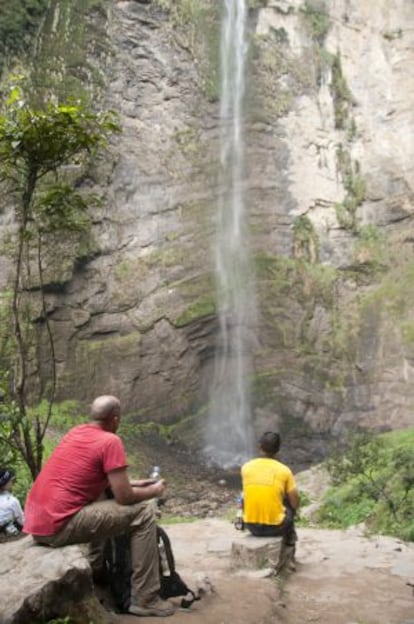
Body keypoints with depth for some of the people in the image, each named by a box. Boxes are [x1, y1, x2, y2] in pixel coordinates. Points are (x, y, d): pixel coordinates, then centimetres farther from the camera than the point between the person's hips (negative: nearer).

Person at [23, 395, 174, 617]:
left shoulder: (76, 432, 14)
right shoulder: (110, 441, -11)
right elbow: (124, 497, -11)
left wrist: (132, 483, 28)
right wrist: (152, 491, 9)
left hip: (37, 522, 9)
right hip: (58, 526, -9)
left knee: (102, 498, 32)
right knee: (143, 513, -4)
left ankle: (96, 569, 33)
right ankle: (145, 599, 2)